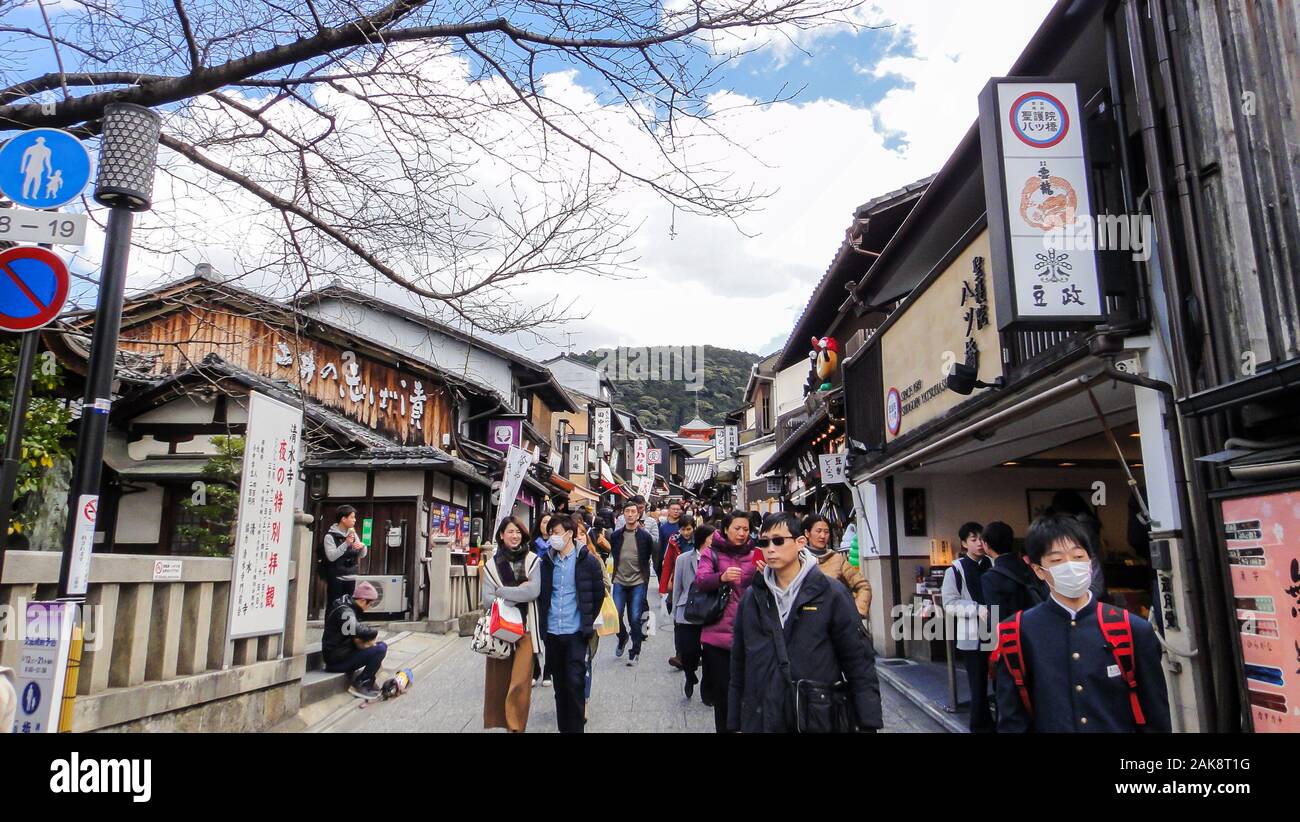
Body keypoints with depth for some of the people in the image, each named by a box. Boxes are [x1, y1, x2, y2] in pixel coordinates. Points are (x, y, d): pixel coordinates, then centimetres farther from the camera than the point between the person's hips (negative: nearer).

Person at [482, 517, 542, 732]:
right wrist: (518, 593, -12)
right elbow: (487, 600, -3)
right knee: (499, 680, 6)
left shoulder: (533, 560, 0)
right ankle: (499, 722, 22)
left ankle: (515, 727, 4)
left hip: (525, 628, -2)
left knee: (520, 682, -6)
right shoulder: (491, 564, 5)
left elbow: (534, 591, -13)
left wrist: (502, 591, -8)